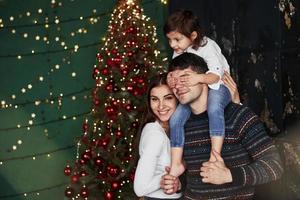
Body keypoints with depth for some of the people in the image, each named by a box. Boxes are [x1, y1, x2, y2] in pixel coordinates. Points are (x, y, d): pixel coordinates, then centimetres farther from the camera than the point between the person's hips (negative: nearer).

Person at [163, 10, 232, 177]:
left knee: (214, 108, -39)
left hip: (217, 87, -6)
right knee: (175, 119, -12)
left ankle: (215, 156, -42)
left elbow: (217, 74, -24)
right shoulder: (178, 53, 5)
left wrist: (199, 78, -44)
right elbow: (177, 75, 7)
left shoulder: (207, 46, -16)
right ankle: (177, 164, -5)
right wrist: (171, 79, -18)